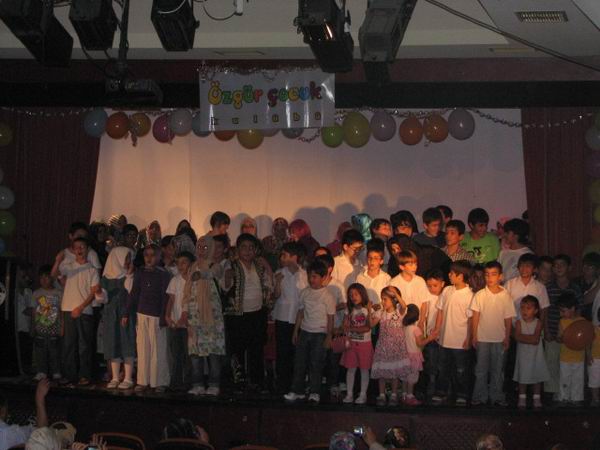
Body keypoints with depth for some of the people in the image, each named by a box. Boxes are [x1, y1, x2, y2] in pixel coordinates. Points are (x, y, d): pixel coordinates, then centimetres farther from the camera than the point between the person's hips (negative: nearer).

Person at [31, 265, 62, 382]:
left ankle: (56, 372, 6)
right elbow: (34, 312, 11)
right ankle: (41, 372, 6)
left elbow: (62, 312, 2)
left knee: (55, 350, -1)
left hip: (54, 329, -2)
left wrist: (62, 327, -4)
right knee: (40, 351, 1)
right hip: (40, 329, 2)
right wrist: (33, 328, 6)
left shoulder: (58, 293, 3)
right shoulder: (36, 294, 9)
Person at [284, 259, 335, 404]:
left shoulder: (327, 296, -8)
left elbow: (330, 318, -6)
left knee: (316, 364, 0)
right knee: (299, 362, 6)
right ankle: (297, 391, 15)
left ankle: (315, 392, 10)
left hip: (319, 333, -5)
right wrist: (295, 331, 12)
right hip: (304, 331, 5)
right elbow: (301, 312, 13)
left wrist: (329, 337, -9)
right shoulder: (305, 293, 6)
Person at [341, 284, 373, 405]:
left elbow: (368, 327, -13)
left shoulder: (367, 309, -5)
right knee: (351, 369, 5)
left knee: (364, 369, 3)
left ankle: (363, 395, 10)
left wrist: (352, 328, -12)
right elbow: (345, 327, 4)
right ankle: (349, 394, 12)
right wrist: (347, 339, -10)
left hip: (365, 343, -3)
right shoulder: (350, 311, 8)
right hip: (352, 343, 3)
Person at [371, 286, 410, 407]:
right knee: (382, 370, 4)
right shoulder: (380, 313, 1)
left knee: (395, 370, 5)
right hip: (383, 345, 2)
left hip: (396, 345, -2)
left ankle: (394, 395, 16)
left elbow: (404, 306, -30)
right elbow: (371, 324, -8)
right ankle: (381, 395, 13)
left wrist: (395, 293, -38)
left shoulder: (399, 312, -7)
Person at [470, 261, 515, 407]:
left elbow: (508, 319, 1)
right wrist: (474, 336, -3)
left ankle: (497, 397, 18)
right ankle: (480, 396, 14)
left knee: (498, 369, 9)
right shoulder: (480, 295, -4)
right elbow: (475, 316, -1)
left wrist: (507, 337, -1)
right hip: (482, 338, 0)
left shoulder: (506, 296, -2)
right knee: (481, 369, 6)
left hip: (499, 339, 1)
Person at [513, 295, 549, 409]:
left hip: (536, 355, 0)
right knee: (522, 377, 5)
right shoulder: (519, 323, -4)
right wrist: (530, 337, -21)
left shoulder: (538, 323, -6)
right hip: (523, 354, 0)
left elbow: (536, 339, -17)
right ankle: (522, 399, 15)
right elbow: (517, 337, -18)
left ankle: (537, 399, 17)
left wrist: (523, 337, -18)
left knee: (537, 376, 7)